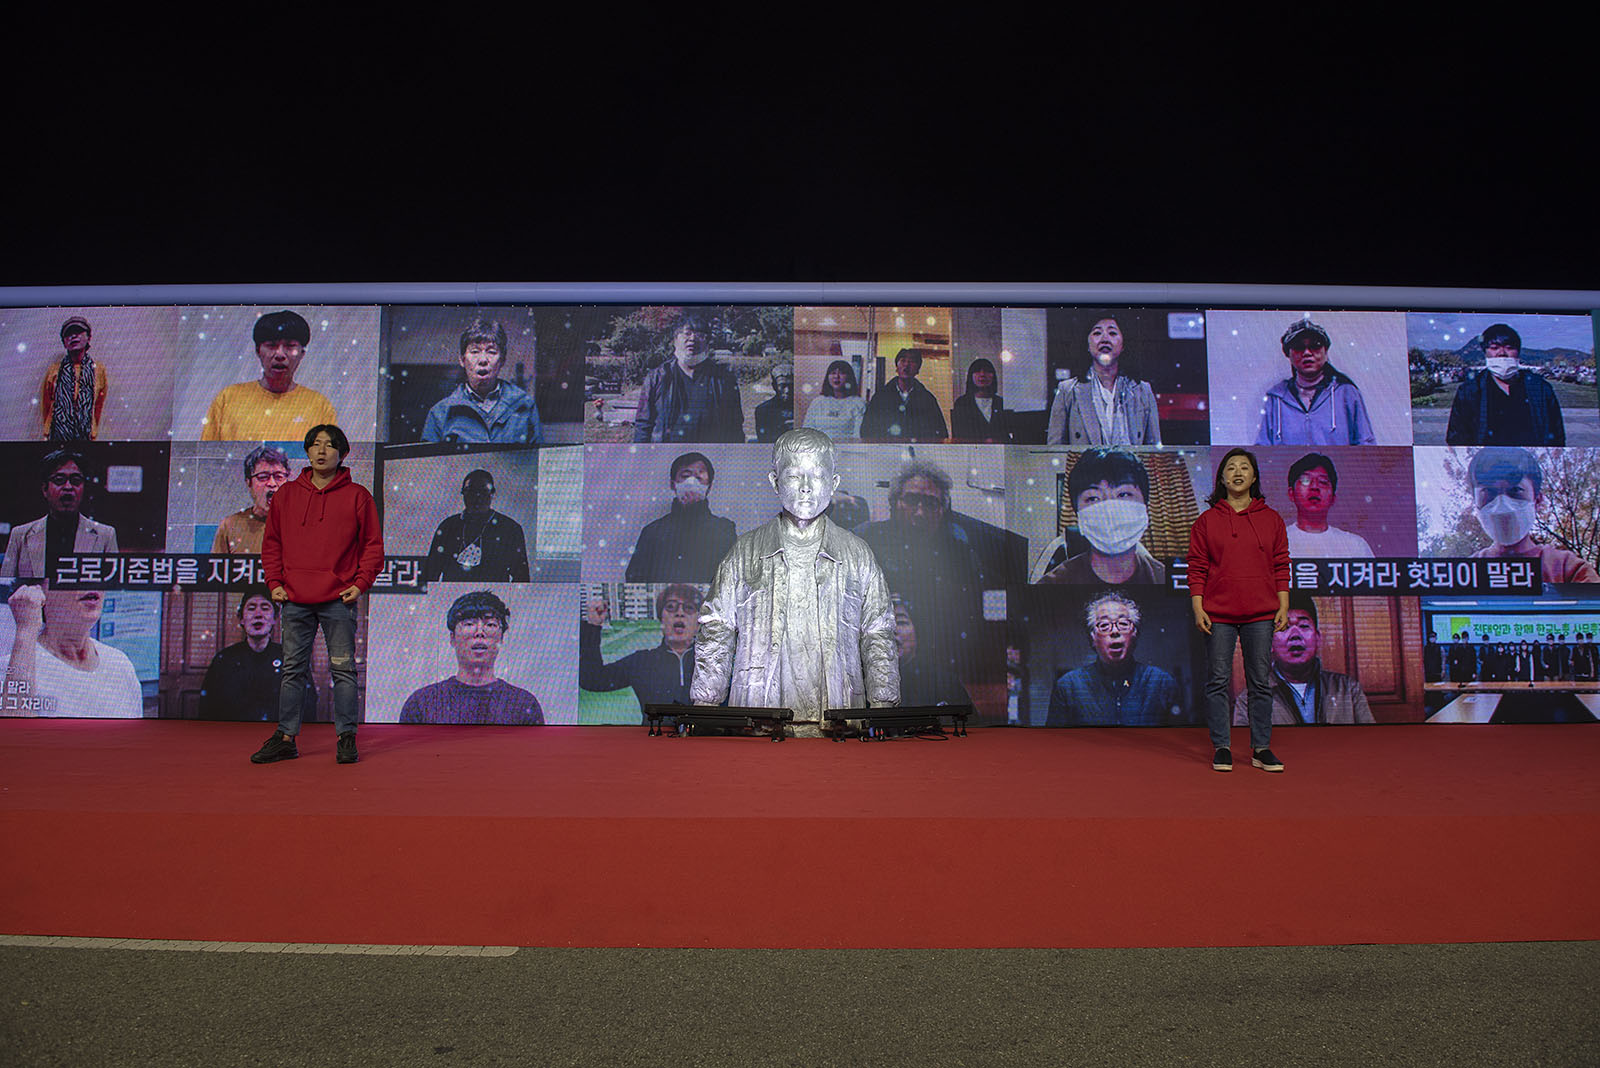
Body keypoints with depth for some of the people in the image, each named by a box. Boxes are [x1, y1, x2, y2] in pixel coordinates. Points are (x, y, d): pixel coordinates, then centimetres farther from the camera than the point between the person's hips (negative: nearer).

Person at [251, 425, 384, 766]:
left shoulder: (357, 496, 2)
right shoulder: (286, 494, 11)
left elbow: (373, 544, 3)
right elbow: (271, 543, 15)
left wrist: (360, 583, -6)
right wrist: (274, 582, 5)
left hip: (338, 600, -3)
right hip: (294, 599, 3)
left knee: (343, 669, 1)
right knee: (293, 670, 9)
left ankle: (346, 738, 9)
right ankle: (285, 738, 16)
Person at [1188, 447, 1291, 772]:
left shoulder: (1271, 519, 9)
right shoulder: (1206, 520, 4)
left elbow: (1281, 566, 9)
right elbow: (1197, 568, 3)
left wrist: (1283, 607, 2)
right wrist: (1198, 608, -5)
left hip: (1261, 615, 1)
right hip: (1218, 614, -1)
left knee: (1260, 682, 5)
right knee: (1218, 681, 1)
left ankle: (1261, 748, 14)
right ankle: (1221, 747, 10)